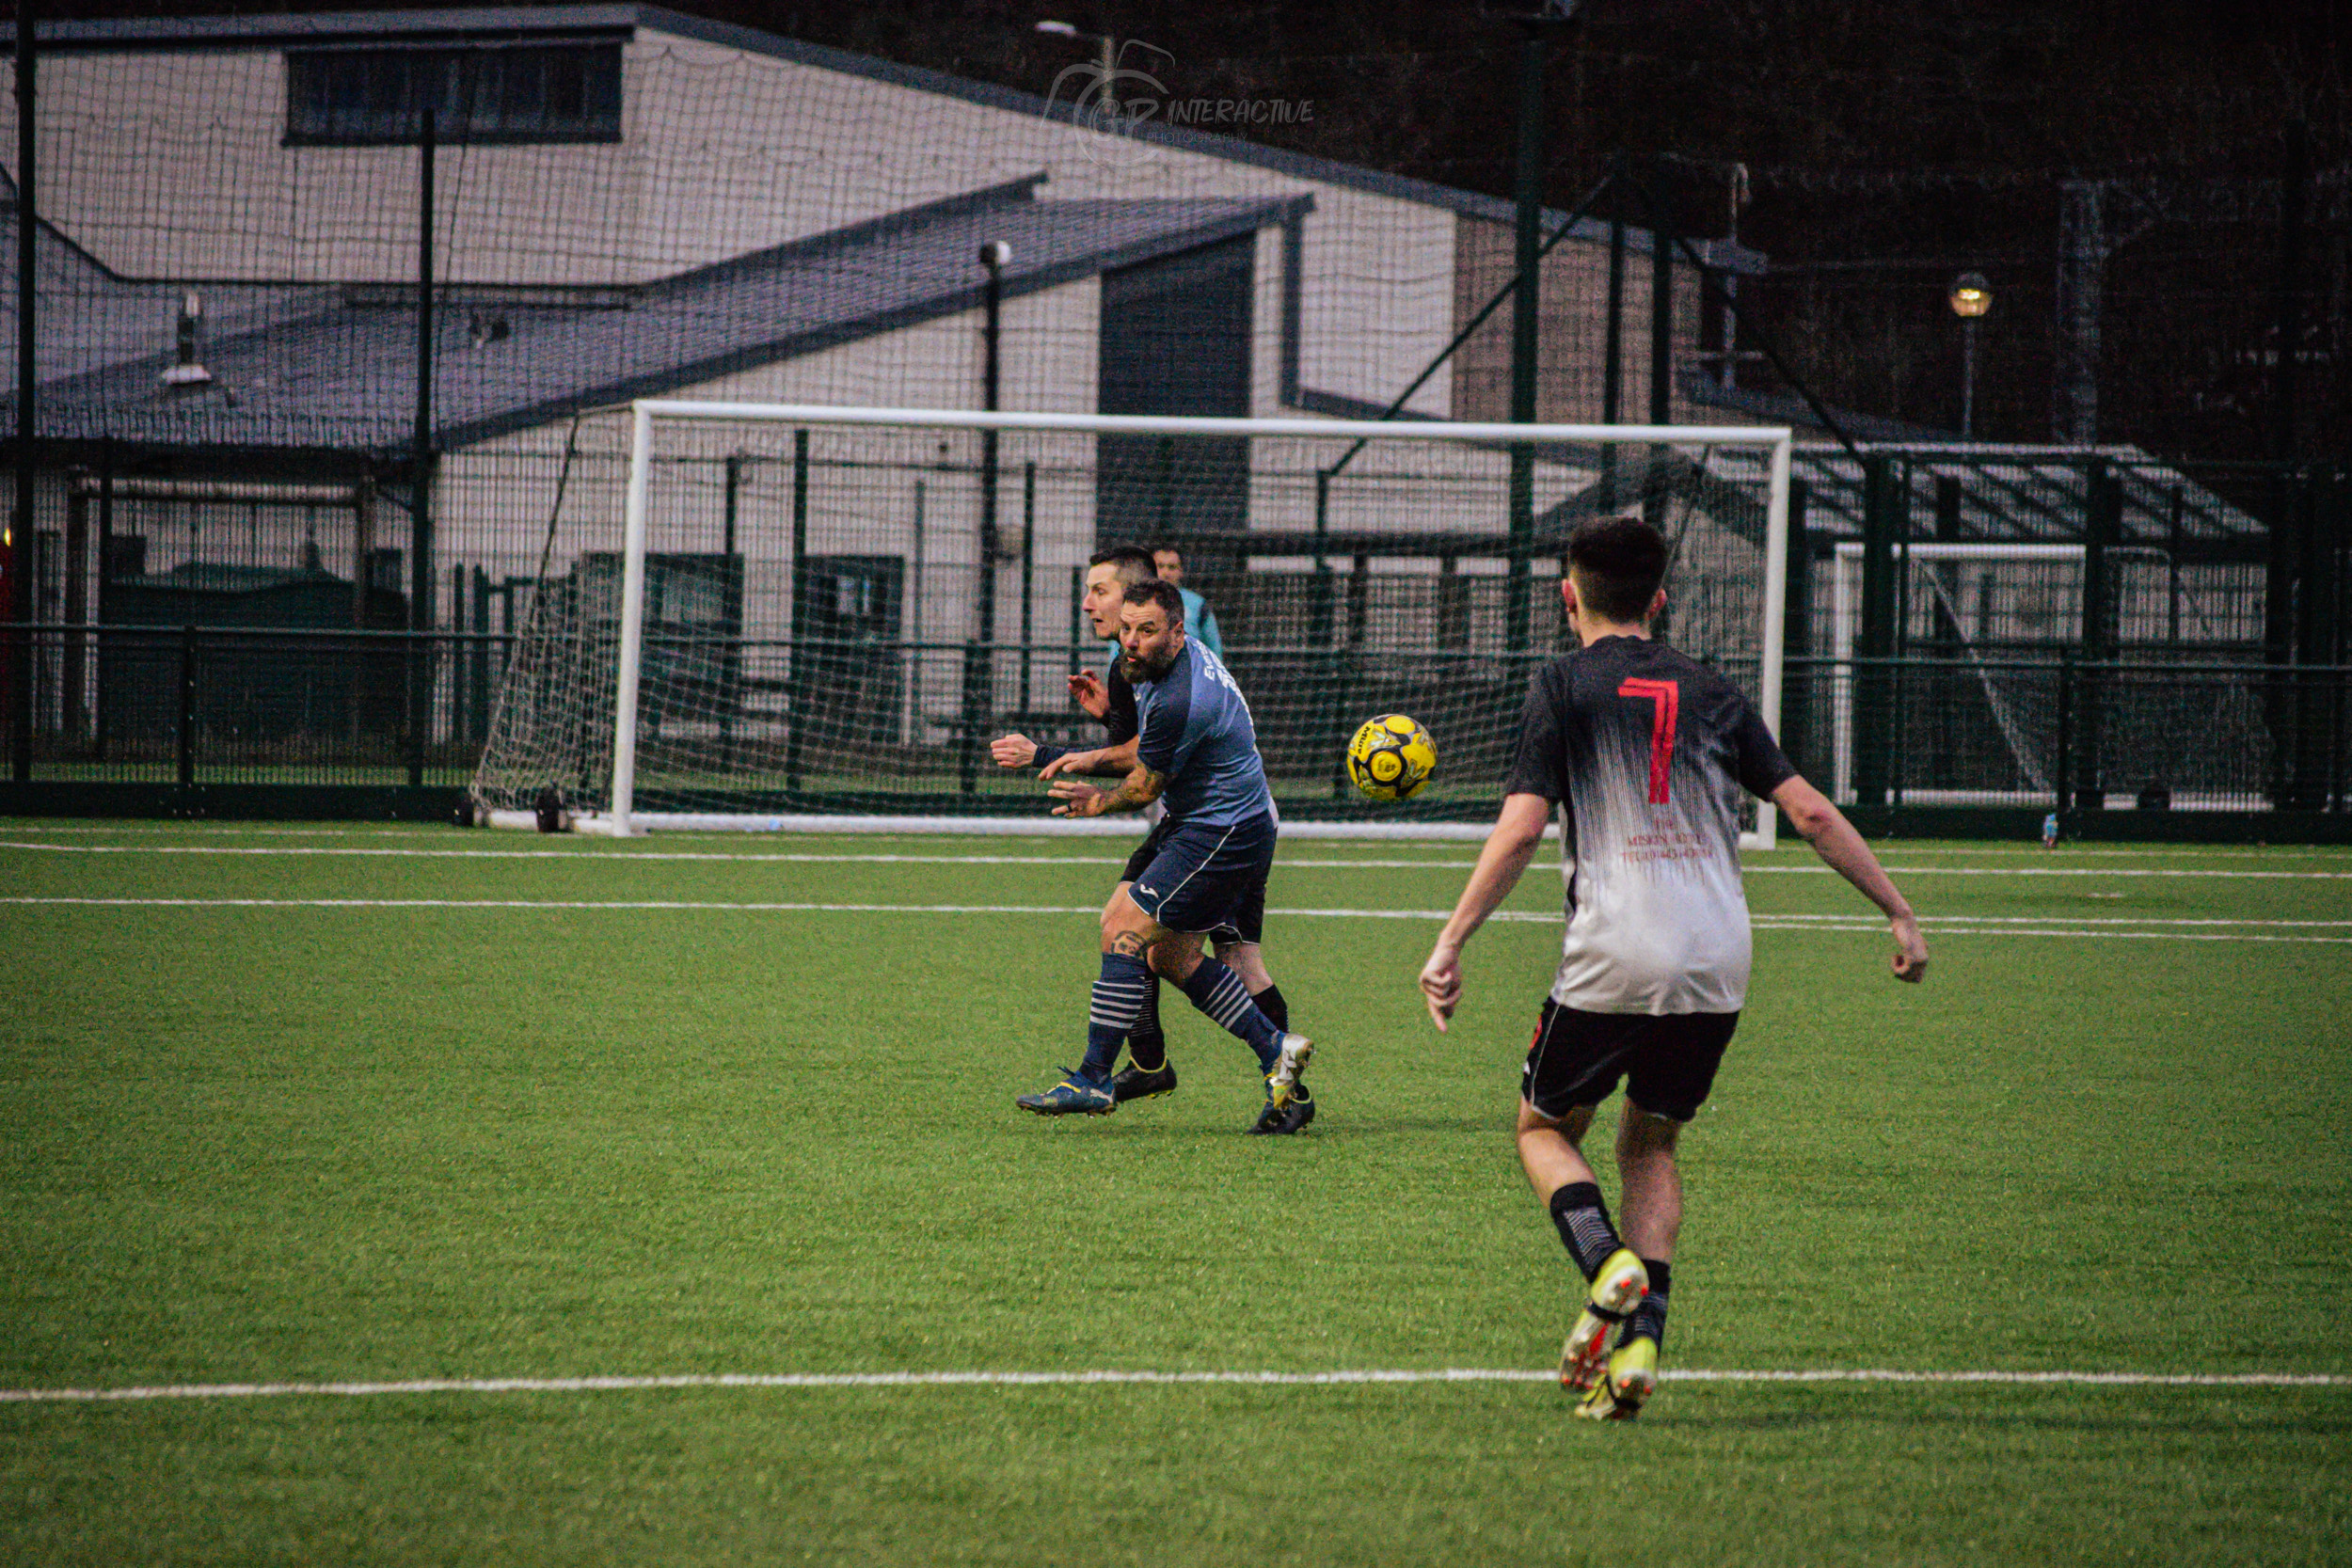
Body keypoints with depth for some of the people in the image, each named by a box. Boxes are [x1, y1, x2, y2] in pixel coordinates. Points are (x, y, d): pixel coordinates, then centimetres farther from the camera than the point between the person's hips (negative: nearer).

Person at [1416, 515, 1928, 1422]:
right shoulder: (1711, 694, 14)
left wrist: (1450, 945, -6)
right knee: (1651, 1144, 20)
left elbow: (1520, 831, -8)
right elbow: (1810, 813, 10)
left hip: (1613, 959, -4)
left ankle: (1609, 1265, -12)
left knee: (1546, 1127, 16)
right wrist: (1898, 913, 16)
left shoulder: (1565, 688, 3)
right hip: (1718, 961, 4)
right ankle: (1643, 1338, 2)